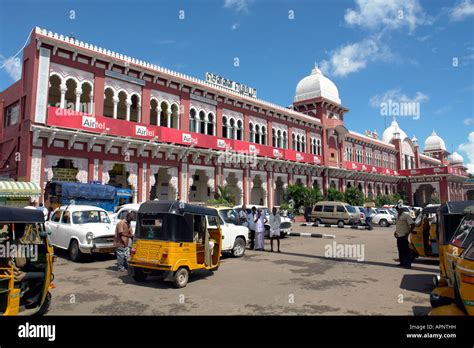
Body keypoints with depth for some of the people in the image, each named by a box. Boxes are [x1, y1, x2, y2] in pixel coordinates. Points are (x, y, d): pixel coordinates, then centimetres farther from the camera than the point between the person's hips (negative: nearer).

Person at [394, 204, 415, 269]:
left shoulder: (406, 215, -11)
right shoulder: (398, 216, 16)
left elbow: (413, 224, -17)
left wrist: (408, 233, -17)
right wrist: (395, 232, 15)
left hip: (403, 236, -9)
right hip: (399, 236, 9)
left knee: (405, 250, -6)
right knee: (400, 250, 13)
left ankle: (408, 264, -1)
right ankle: (402, 263, 21)